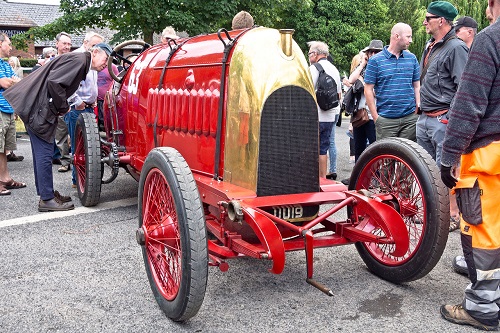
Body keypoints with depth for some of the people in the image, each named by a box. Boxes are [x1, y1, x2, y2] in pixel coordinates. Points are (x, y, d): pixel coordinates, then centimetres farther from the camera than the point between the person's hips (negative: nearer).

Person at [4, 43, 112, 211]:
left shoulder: (81, 63, 17)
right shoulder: (79, 59, -13)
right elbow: (54, 82, -23)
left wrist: (61, 107, 5)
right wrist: (63, 107, -12)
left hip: (36, 108, 10)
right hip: (38, 110, -10)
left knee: (41, 152, 16)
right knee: (44, 153, -5)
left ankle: (46, 193, 26)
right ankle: (47, 199, 1)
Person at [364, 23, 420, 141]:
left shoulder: (412, 58, 10)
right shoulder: (375, 60, -1)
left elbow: (417, 86, 14)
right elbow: (368, 90, -2)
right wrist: (376, 117, -6)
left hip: (410, 118, 3)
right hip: (385, 120, -3)